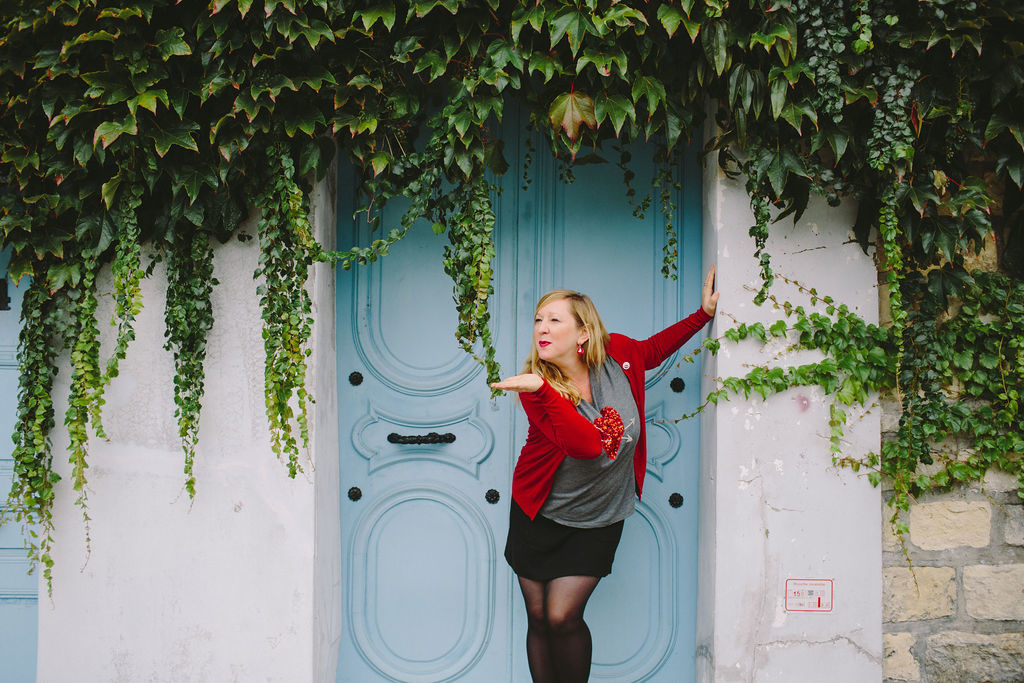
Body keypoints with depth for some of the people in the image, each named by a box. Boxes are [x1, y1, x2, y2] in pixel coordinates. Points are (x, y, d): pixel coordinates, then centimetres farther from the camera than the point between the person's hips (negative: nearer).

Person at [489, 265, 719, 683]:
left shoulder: (617, 354, -12)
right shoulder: (535, 388, -21)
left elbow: (653, 350, 14)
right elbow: (589, 444, -37)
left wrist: (704, 313, 8)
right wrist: (541, 389, -49)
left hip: (599, 520, 1)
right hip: (540, 517, -1)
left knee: (563, 618, -7)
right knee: (539, 619, 6)